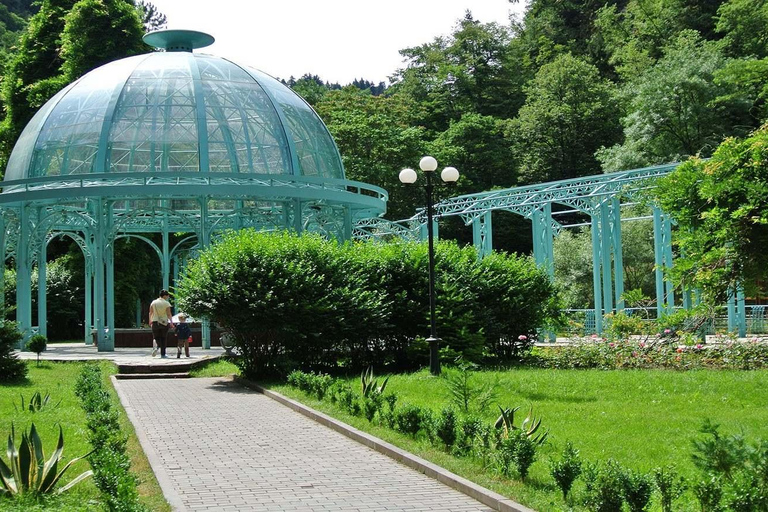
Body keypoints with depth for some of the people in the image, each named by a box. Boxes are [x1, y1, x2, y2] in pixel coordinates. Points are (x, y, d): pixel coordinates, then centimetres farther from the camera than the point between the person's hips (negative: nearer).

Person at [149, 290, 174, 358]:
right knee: (163, 339, 8)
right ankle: (163, 354, 8)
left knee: (156, 337, 11)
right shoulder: (166, 303, -6)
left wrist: (150, 321, 21)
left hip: (155, 322, 2)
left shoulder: (153, 302, 3)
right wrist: (171, 323, -8)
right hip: (164, 322, -2)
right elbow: (169, 314, -11)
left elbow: (150, 313, 9)